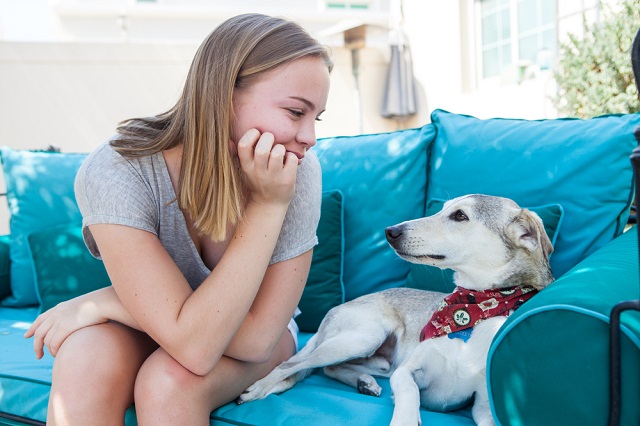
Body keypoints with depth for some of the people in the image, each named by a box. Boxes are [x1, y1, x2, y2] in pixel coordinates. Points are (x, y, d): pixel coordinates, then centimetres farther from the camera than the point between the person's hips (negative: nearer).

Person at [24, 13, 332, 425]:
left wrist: (109, 303, -26)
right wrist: (268, 205, -37)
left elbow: (257, 339, -26)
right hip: (147, 325, 0)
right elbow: (193, 345, -35)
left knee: (170, 379, -31)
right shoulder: (115, 172, -29)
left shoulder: (298, 170, -26)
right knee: (84, 364, -31)